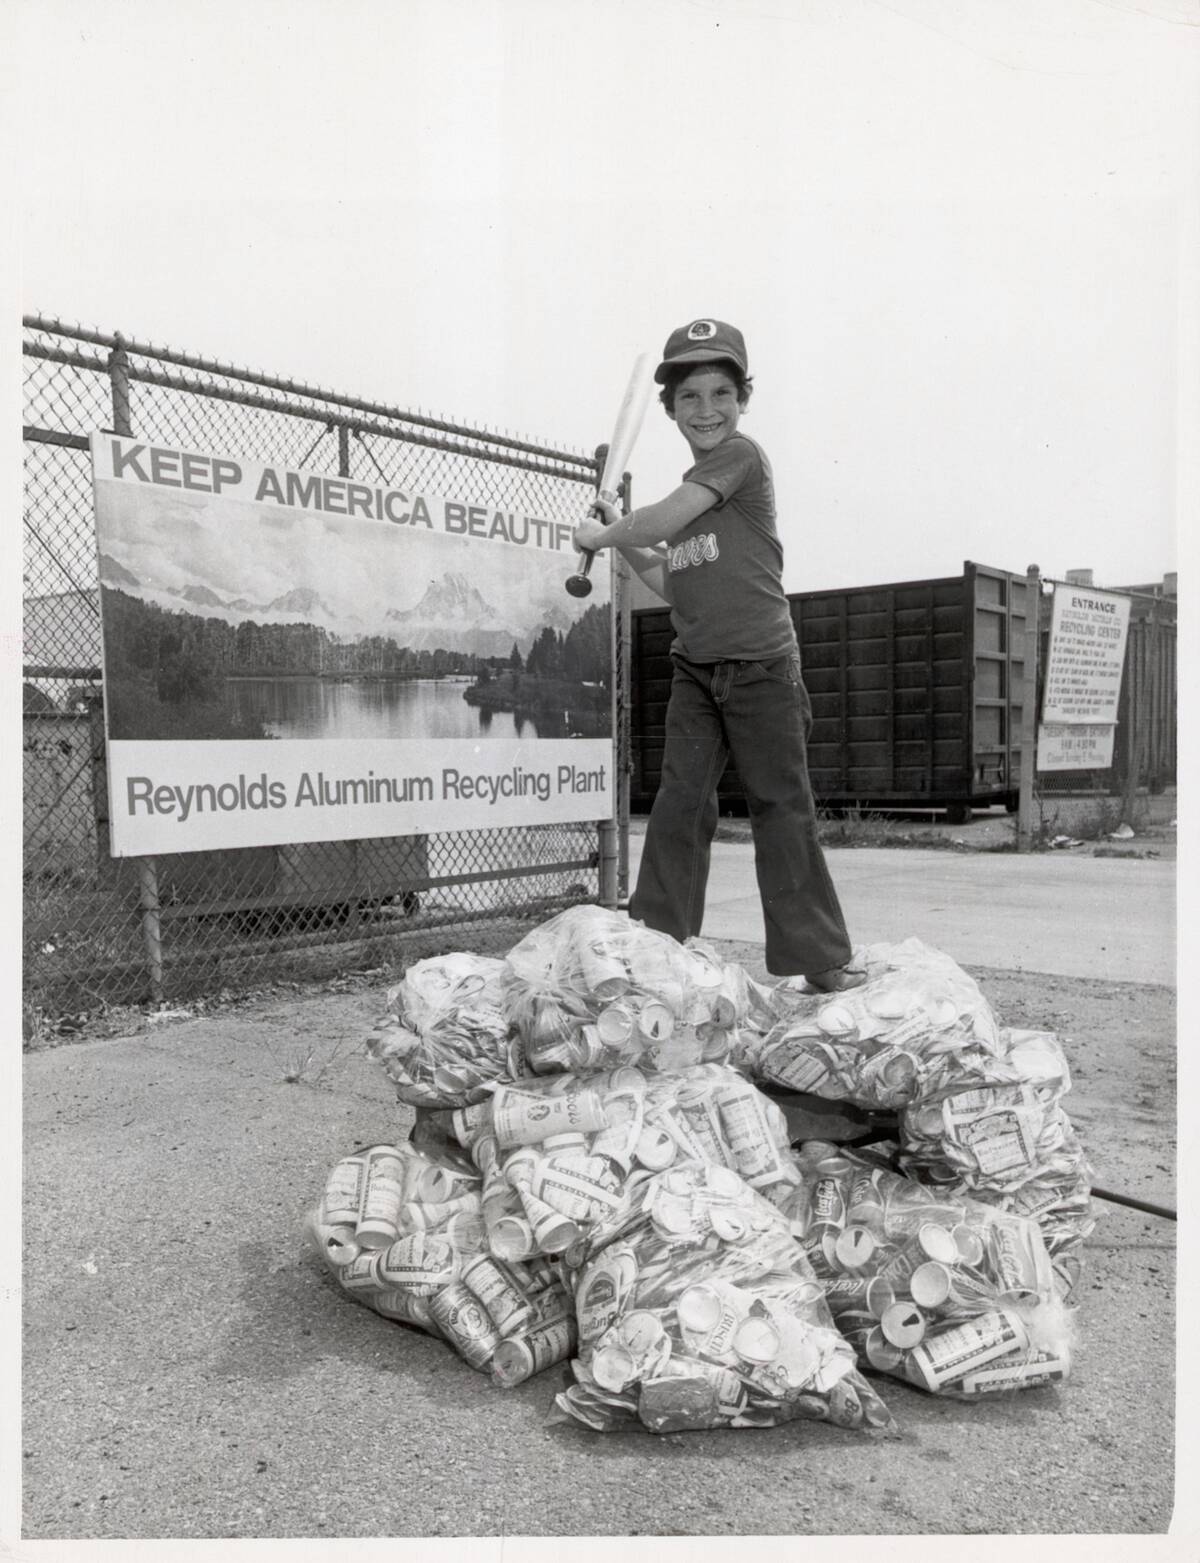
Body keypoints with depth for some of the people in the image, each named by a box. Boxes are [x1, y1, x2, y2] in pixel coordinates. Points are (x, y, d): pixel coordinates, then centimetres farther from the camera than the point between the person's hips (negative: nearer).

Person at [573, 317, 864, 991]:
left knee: (783, 807, -1)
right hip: (696, 670, 7)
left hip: (761, 665, -7)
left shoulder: (742, 454, -6)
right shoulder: (691, 494, 18)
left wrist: (601, 533, -1)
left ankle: (819, 957, 10)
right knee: (679, 805, 2)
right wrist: (622, 537, 11)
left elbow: (665, 521, -17)